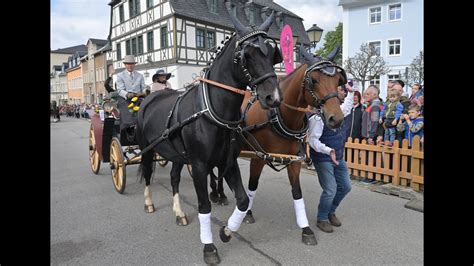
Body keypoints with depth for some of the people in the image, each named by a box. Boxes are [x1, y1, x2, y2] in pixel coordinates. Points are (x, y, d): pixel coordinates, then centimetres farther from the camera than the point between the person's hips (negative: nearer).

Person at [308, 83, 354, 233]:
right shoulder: (317, 116, -22)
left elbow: (347, 108, 30)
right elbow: (312, 140, -24)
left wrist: (351, 93, 23)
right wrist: (328, 151, -34)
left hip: (339, 157, 9)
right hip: (323, 159, -9)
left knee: (345, 187, 15)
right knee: (330, 190, -7)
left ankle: (330, 212, 36)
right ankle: (321, 219, 18)